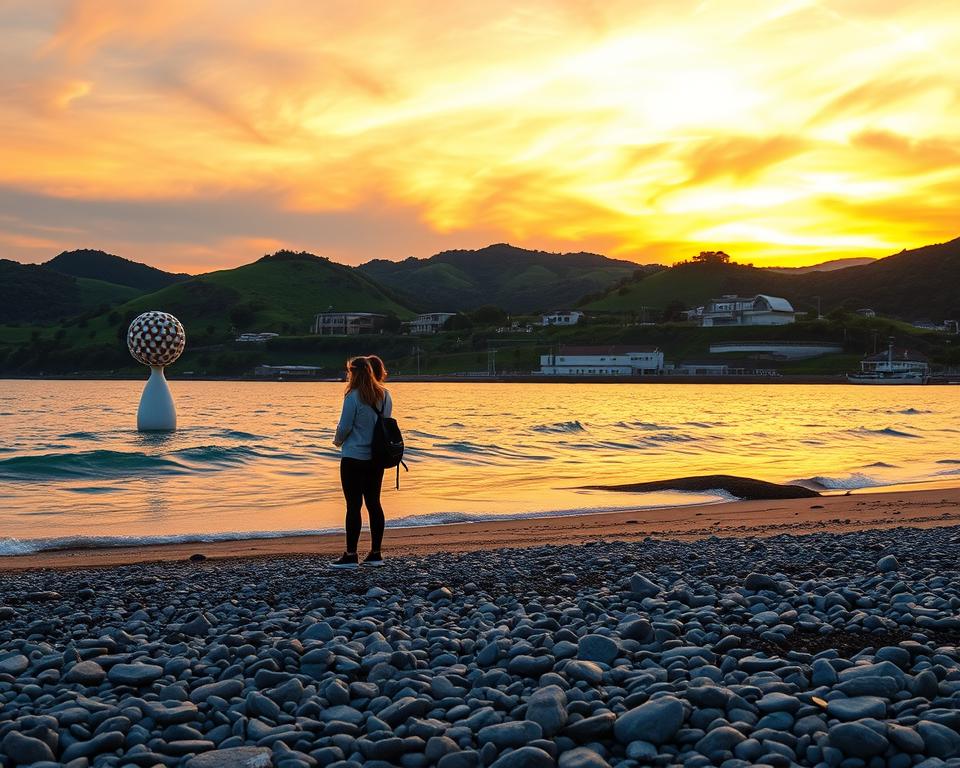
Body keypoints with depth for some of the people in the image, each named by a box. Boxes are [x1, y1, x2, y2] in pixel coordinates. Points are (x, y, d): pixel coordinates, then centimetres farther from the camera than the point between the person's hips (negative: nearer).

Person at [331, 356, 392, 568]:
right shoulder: (385, 395, 6)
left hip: (354, 457, -7)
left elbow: (345, 426, -12)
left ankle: (351, 555, 1)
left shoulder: (353, 396, -15)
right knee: (374, 503, 11)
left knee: (353, 505, -2)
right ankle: (375, 554, 14)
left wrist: (338, 441, 7)